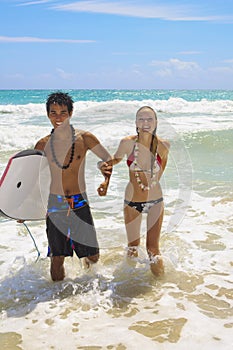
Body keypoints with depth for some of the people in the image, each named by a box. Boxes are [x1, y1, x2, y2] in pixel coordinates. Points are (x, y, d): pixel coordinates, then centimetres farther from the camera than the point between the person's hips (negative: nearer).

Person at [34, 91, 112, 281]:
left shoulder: (84, 138, -3)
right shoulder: (43, 144, 0)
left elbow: (108, 159, 6)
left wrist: (106, 181, -12)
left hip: (80, 203, 0)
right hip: (55, 204, 0)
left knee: (94, 256, 6)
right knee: (57, 259, 4)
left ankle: (87, 261, 43)